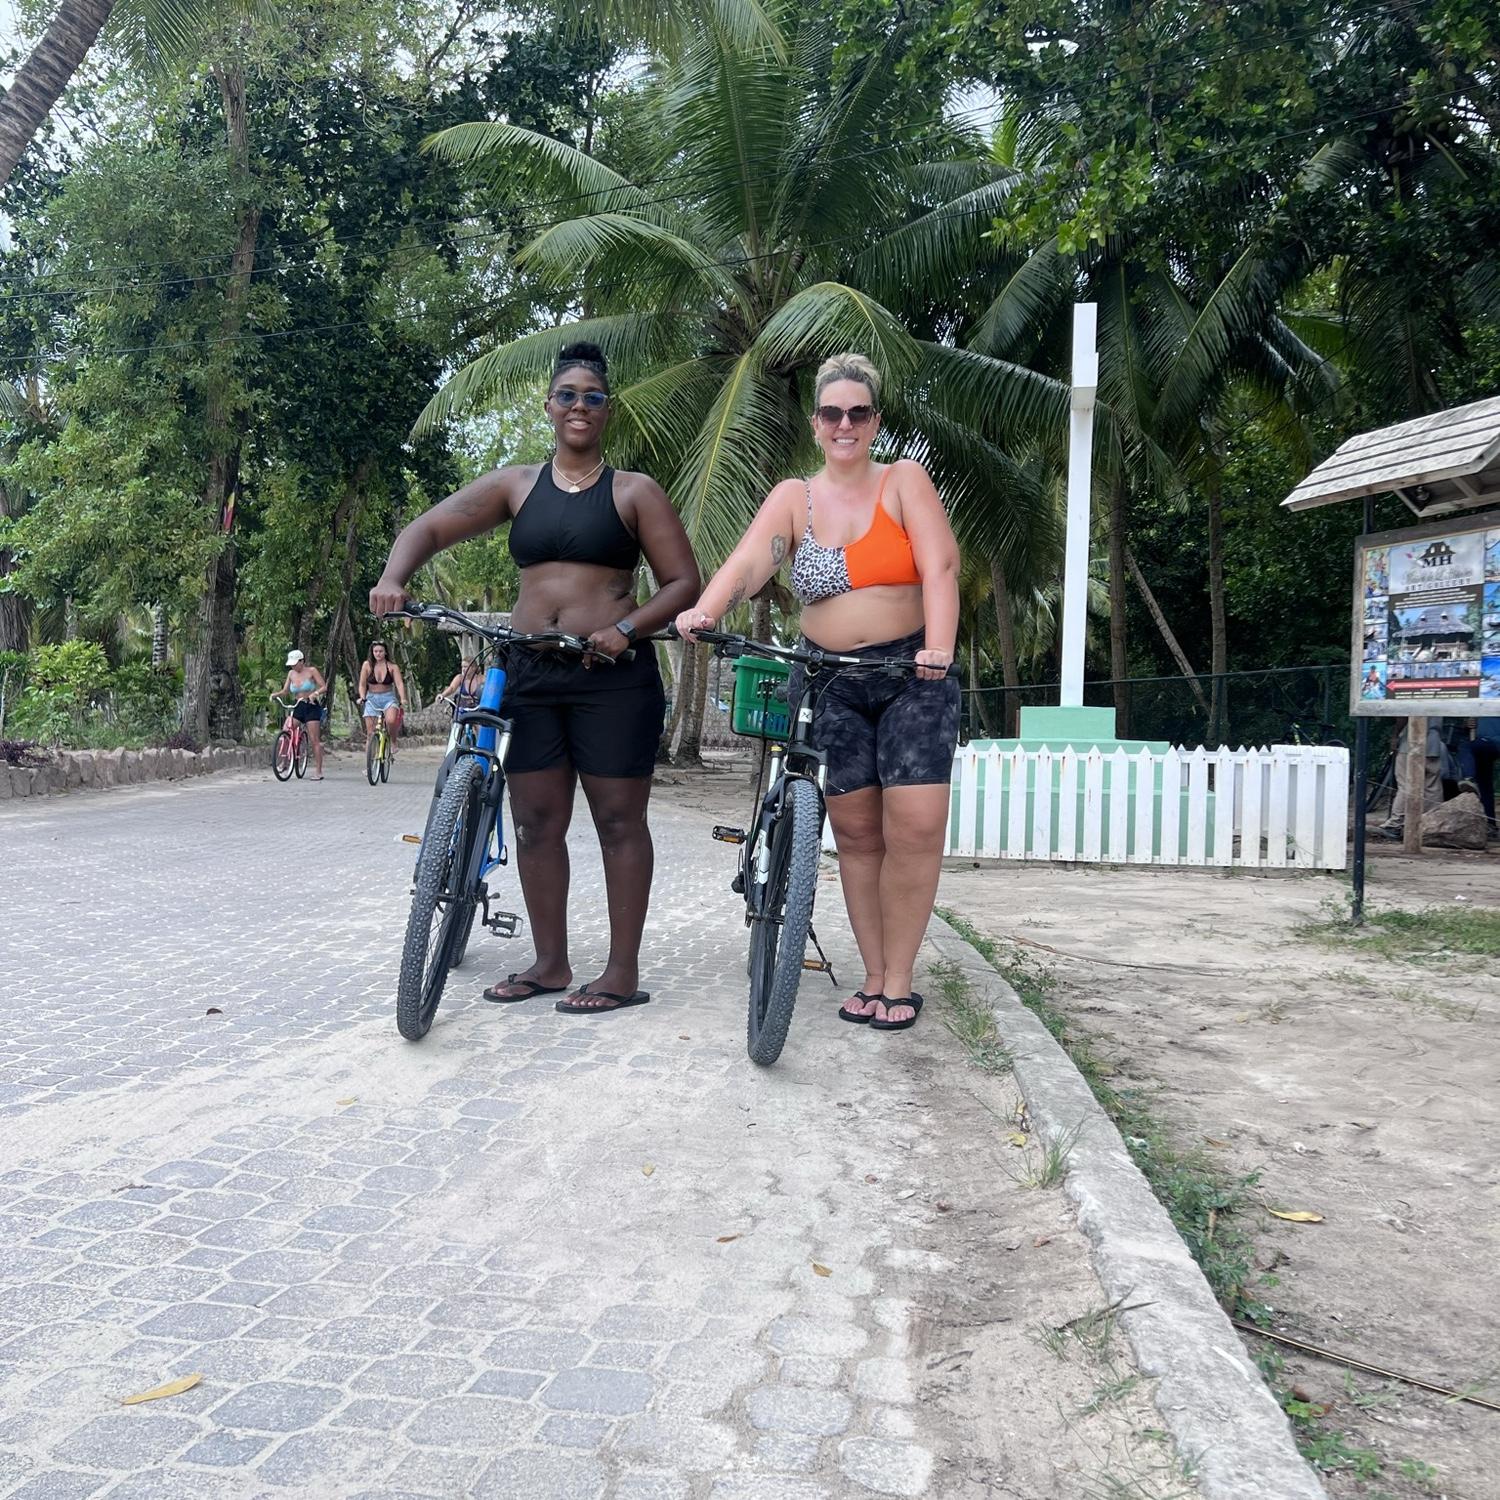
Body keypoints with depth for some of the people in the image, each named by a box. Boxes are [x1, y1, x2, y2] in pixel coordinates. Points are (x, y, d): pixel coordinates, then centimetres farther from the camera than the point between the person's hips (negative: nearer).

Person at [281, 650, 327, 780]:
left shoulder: (311, 671, -3)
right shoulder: (291, 673, 11)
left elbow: (324, 687, -9)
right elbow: (285, 691, 11)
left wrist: (315, 694, -26)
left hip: (311, 707, -5)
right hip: (297, 707, 5)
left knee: (315, 740, -5)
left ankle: (318, 771, -3)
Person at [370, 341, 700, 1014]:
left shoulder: (634, 492, 4)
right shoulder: (516, 485, 12)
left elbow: (682, 581, 0)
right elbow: (429, 527, 7)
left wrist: (626, 628, -16)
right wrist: (393, 579, -13)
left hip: (613, 675, -4)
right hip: (528, 674, 4)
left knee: (618, 820, -1)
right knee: (536, 821, 7)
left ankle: (623, 971, 7)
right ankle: (550, 963, 19)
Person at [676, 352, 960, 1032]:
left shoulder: (905, 479, 2)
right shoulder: (794, 497, 5)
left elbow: (939, 568, -12)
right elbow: (747, 562, -13)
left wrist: (939, 648, -29)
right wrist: (704, 611, -34)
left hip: (913, 675, -1)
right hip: (829, 682, 2)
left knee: (915, 828, -10)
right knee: (857, 833, 4)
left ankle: (899, 982, 2)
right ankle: (873, 977, 13)